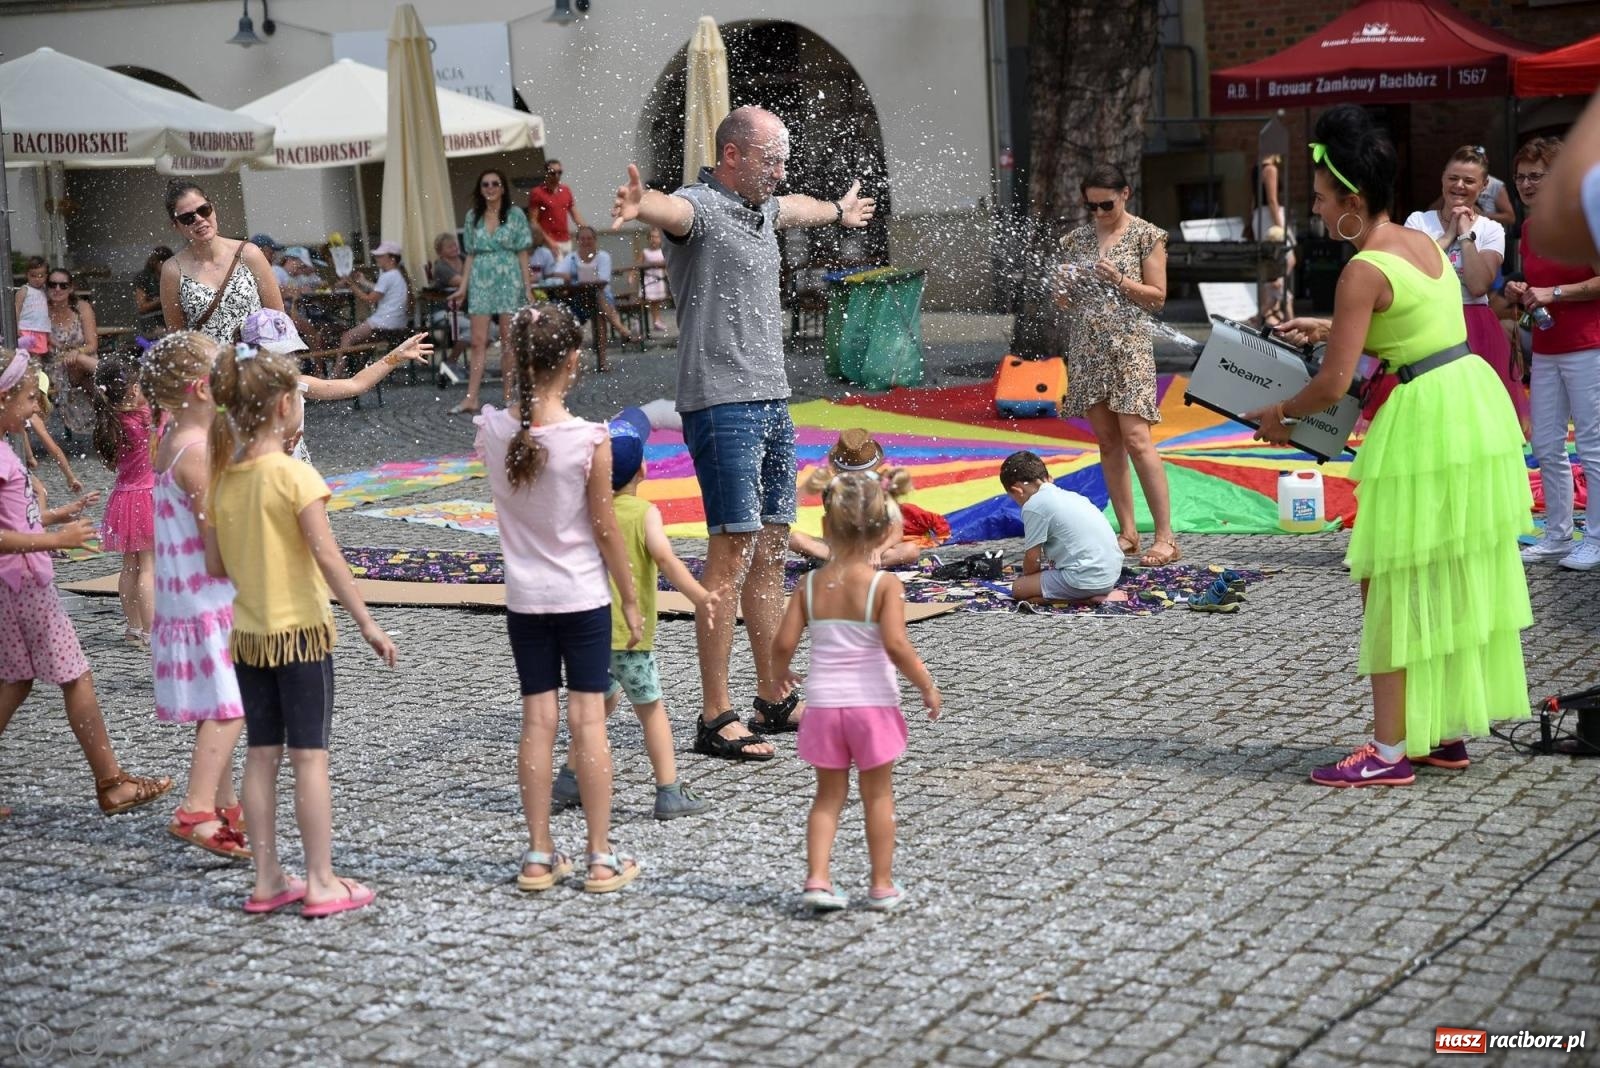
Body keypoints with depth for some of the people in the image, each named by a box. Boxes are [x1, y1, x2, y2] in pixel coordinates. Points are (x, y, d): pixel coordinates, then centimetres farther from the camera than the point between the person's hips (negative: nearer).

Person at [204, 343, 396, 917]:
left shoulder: (223, 478, 3)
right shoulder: (295, 475, -15)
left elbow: (215, 566, 6)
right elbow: (328, 557, -19)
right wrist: (368, 623, -14)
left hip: (248, 634, 6)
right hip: (300, 631, -6)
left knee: (261, 755, 10)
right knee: (309, 756, 0)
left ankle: (267, 880, 16)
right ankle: (321, 883, 4)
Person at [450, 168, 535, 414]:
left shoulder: (515, 215, 1)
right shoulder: (473, 217, 9)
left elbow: (523, 254, 1)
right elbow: (470, 255, 11)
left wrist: (528, 285, -5)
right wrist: (463, 287, 6)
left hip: (509, 280, -2)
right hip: (480, 281, 2)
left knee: (508, 340, 2)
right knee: (479, 341, -3)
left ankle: (509, 395, 8)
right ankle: (471, 398, -5)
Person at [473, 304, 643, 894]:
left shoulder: (492, 430, -8)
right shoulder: (589, 439, -17)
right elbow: (606, 531, -9)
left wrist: (519, 351, 12)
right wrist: (631, 601, 0)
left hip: (525, 599, 3)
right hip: (583, 597, -3)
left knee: (538, 720, 9)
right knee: (588, 720, 2)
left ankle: (539, 856, 15)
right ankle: (601, 858, 9)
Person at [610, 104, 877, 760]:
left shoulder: (763, 210, 18)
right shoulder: (700, 207, -10)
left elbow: (793, 208, 43)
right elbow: (670, 210, -36)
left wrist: (838, 211, 63)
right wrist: (640, 206, -59)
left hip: (772, 402, 9)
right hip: (721, 404, -9)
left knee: (771, 551, 12)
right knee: (731, 553, -11)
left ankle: (776, 699, 21)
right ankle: (715, 719, -8)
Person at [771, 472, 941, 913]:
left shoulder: (810, 585, -2)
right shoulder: (885, 585, -11)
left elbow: (783, 644, -4)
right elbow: (896, 645, -21)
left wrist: (782, 673, 17)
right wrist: (927, 686, -9)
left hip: (824, 704, 2)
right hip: (872, 703, -2)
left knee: (829, 794, 15)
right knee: (878, 795, 12)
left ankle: (817, 879, 3)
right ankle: (882, 885, 18)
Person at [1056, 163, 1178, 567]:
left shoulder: (1146, 236, 0)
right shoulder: (1077, 239, 12)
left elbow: (1157, 297, -2)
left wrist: (1119, 280, -16)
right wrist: (1065, 288, -7)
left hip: (1128, 346, -5)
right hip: (1087, 347, 5)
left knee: (1136, 439, -12)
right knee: (1107, 440, 5)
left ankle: (1166, 536, -10)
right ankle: (1127, 531, 10)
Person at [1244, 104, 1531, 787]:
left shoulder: (1363, 271, -16)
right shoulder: (1422, 242, 11)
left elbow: (1334, 384, -17)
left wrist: (1281, 415, 0)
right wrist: (1329, 328, 25)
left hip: (1425, 422, -9)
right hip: (1478, 404, 9)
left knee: (1391, 583, -1)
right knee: (1455, 578, 16)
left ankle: (1391, 749, 1)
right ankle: (1446, 732, 25)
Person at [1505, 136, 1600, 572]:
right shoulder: (1528, 229, 12)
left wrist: (1553, 292, -19)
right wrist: (1521, 293, 5)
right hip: (1546, 351, 8)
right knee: (1545, 446, 10)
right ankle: (1557, 536, 20)